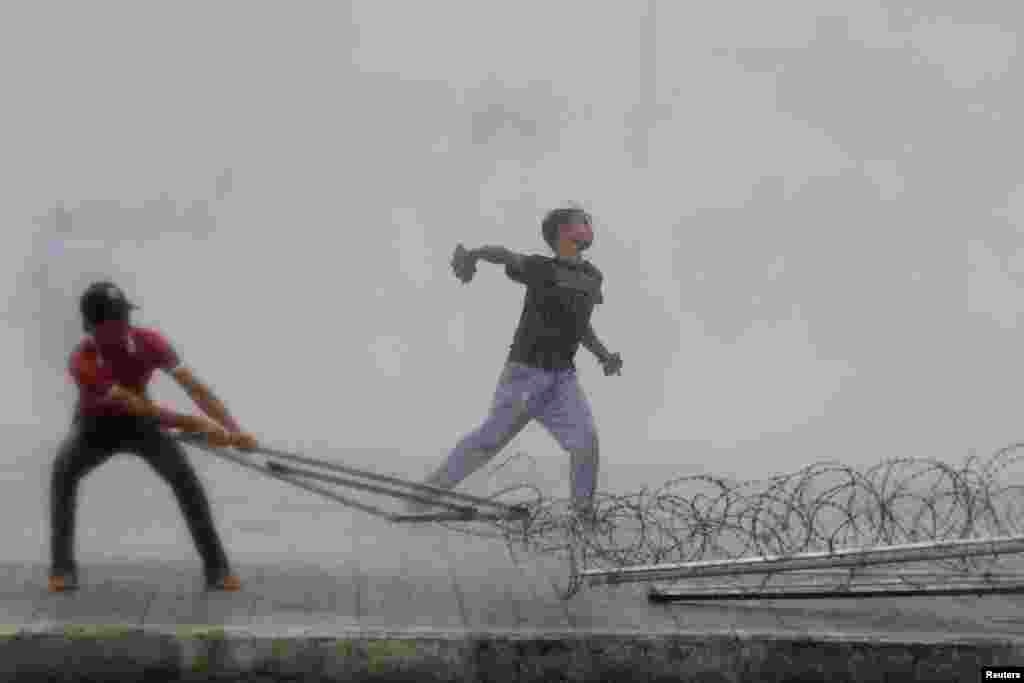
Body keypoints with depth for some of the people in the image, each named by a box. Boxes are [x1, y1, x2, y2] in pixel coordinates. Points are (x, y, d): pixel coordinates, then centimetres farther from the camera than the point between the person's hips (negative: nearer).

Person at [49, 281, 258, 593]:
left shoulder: (149, 341, -25)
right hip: (96, 426, -2)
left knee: (184, 476, -18)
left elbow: (194, 386, -28)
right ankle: (62, 567, -14)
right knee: (63, 472, -29)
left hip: (140, 424, 2)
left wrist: (233, 430, -40)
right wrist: (197, 425, -48)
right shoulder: (82, 361, -35)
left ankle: (217, 567, -10)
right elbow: (138, 407, -40)